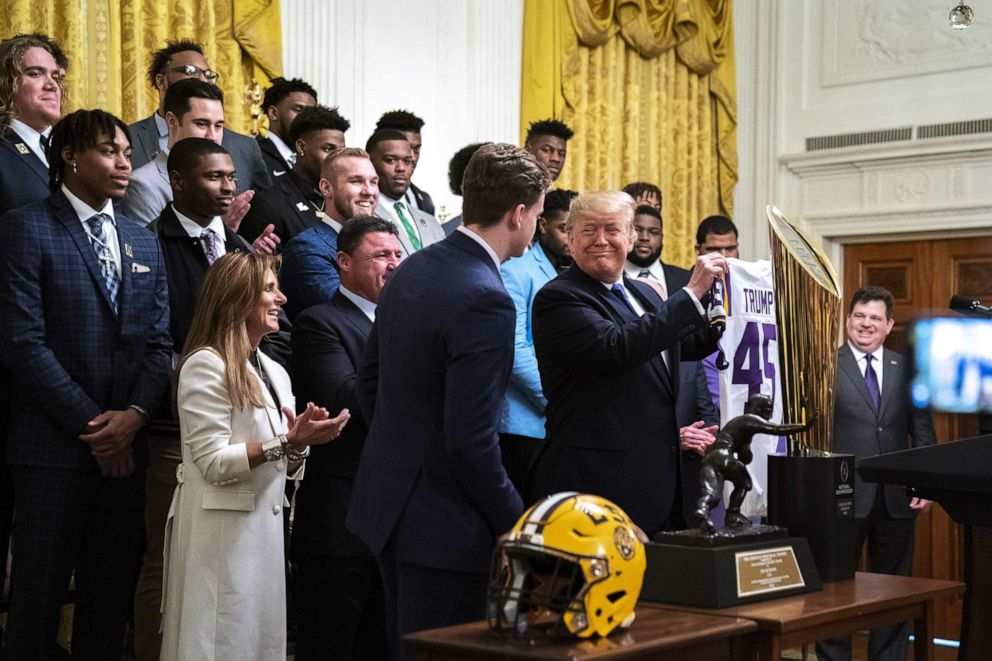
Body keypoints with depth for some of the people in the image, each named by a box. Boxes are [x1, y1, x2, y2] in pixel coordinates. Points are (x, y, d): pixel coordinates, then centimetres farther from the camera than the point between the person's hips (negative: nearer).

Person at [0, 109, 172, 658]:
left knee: (112, 592, 11)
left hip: (125, 445, 5)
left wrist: (133, 415, -8)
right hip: (53, 446, -5)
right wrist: (91, 424, -13)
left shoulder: (142, 242, 15)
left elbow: (159, 341, 10)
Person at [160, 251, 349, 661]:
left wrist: (301, 443, -4)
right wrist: (287, 442, -20)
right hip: (221, 532, -8)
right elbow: (213, 464, -17)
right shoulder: (206, 365, -10)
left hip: (265, 530, 8)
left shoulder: (274, 373, 14)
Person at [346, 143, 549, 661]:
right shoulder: (485, 300, -23)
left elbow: (370, 380, 15)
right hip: (443, 521, -9)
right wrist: (513, 521, -12)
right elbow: (471, 439, -24)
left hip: (387, 501, 9)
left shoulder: (411, 270, 5)